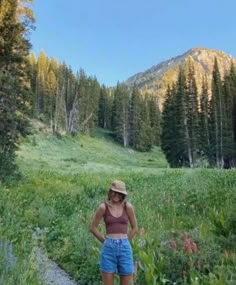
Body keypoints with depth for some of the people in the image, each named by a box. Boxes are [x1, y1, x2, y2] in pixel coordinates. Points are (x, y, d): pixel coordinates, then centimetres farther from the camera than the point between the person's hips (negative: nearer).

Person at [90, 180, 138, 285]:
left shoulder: (128, 206, 0)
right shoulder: (103, 207, -2)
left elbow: (134, 228, 9)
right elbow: (93, 227, 7)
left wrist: (123, 242, 8)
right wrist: (106, 241, 5)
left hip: (125, 248, 1)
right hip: (108, 248, -1)